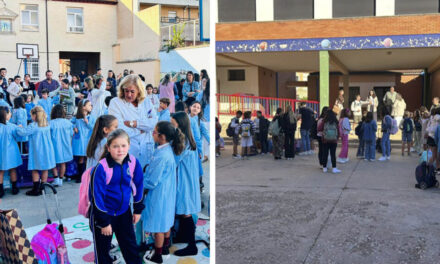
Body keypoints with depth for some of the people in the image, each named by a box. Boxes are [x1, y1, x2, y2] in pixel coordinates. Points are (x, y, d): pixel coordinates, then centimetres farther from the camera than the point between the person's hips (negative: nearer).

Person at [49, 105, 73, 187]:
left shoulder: (51, 123, -13)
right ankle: (60, 180, 19)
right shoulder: (67, 122, -7)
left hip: (55, 145, -2)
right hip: (65, 146, 2)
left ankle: (56, 178, 6)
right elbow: (72, 134, 3)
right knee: (63, 163, 14)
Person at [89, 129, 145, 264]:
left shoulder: (133, 162, -12)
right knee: (102, 248, 11)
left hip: (124, 211, 4)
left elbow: (138, 186, 3)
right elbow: (97, 196, -19)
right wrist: (103, 222, -15)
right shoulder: (101, 167, -25)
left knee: (130, 245, 15)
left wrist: (138, 210, 8)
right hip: (103, 212, -3)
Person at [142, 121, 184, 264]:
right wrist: (144, 174, 10)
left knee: (159, 226, 9)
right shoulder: (169, 149, -2)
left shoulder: (161, 156, -30)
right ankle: (165, 248, 42)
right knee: (166, 222, 23)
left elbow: (151, 182, -23)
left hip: (159, 195, -9)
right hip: (168, 193, 9)